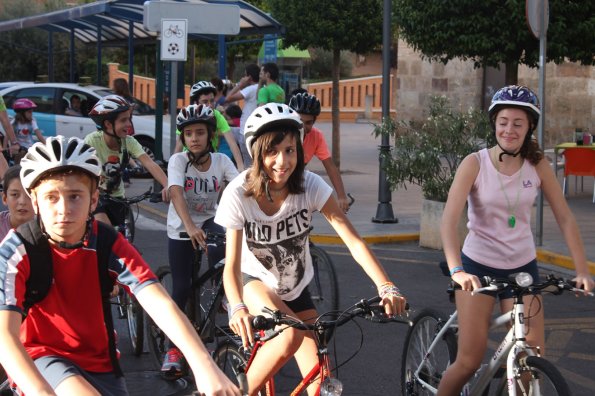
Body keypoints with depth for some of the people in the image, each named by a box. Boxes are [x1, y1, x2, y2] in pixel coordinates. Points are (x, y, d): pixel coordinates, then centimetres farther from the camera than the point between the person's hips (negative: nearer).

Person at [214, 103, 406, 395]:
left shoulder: (310, 185, -22)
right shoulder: (238, 194, -27)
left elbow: (353, 241, -28)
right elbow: (232, 264, -30)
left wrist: (386, 287, -42)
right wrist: (237, 307, -50)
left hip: (296, 288, 3)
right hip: (256, 282, -3)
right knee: (290, 335, -34)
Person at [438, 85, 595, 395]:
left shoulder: (538, 166, -4)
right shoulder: (475, 163, -13)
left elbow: (565, 220, -2)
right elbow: (449, 220, -22)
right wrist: (456, 270, -36)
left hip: (522, 267, 3)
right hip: (478, 266, -2)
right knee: (469, 362, -4)